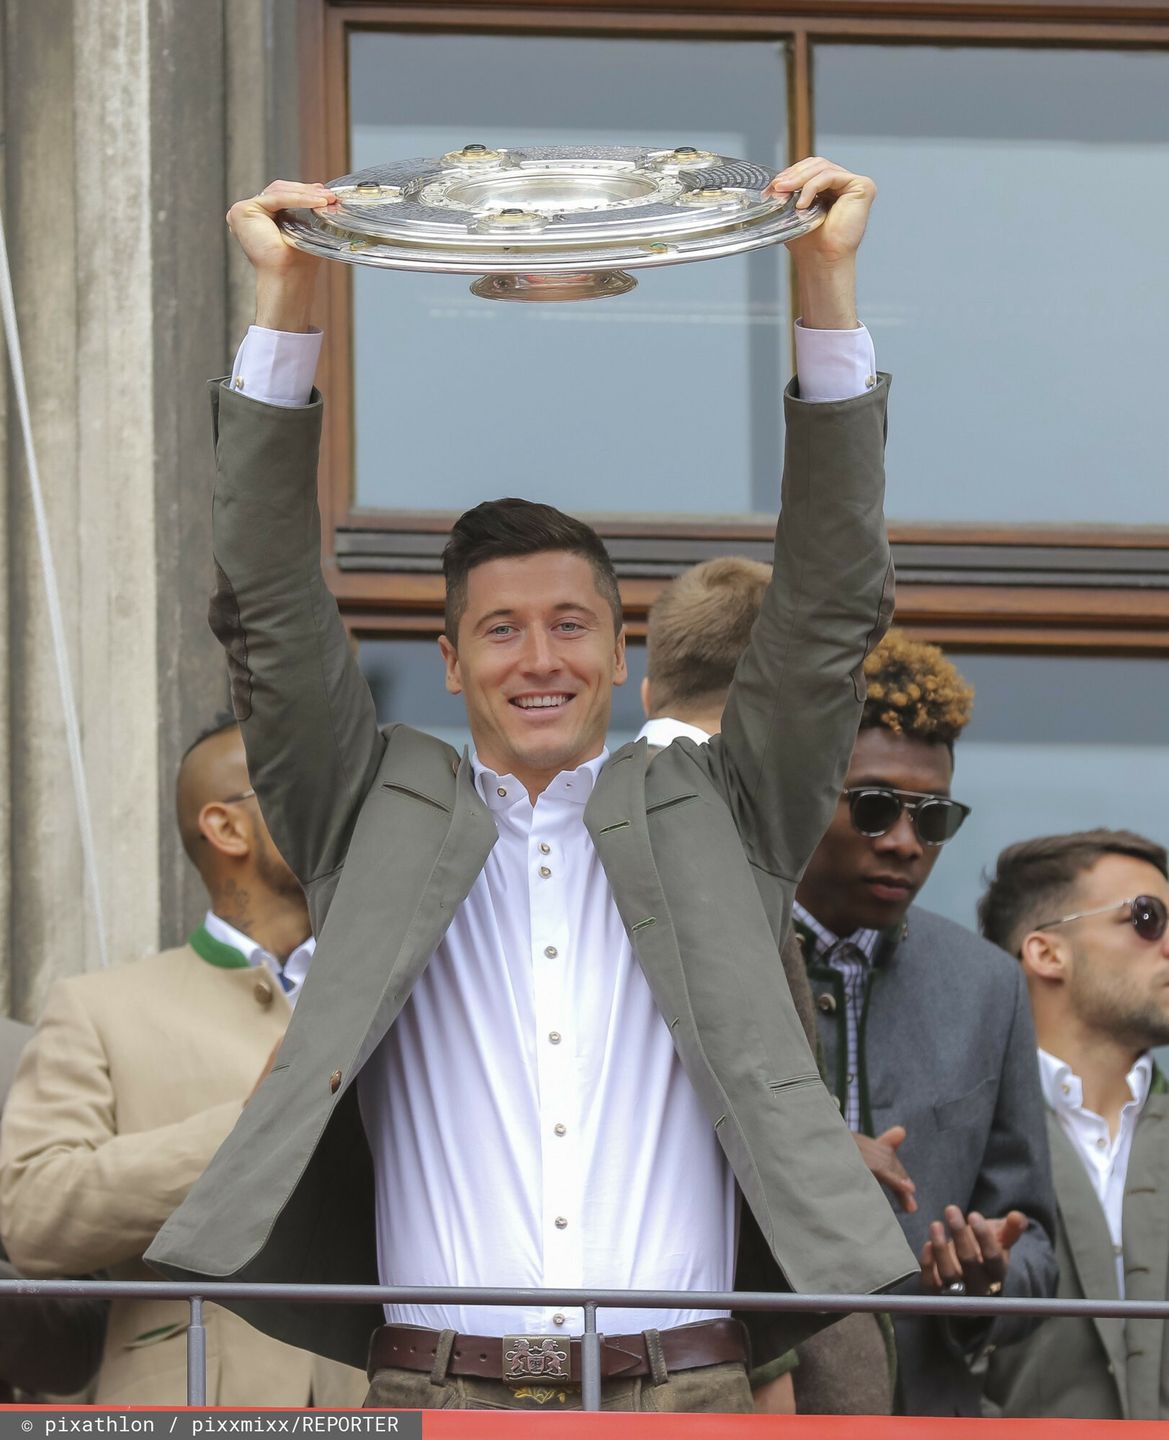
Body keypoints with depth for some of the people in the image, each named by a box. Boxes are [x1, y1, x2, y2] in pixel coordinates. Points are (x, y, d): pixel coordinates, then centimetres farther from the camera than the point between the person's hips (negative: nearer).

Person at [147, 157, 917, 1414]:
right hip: (437, 1391, 0)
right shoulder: (375, 819, 17)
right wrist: (286, 306, 2)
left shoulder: (708, 822, 17)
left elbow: (831, 614, 11)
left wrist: (828, 289, 4)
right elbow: (269, 618, 10)